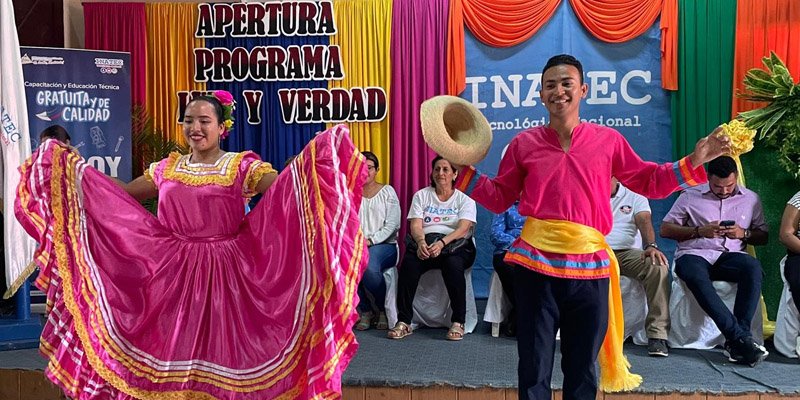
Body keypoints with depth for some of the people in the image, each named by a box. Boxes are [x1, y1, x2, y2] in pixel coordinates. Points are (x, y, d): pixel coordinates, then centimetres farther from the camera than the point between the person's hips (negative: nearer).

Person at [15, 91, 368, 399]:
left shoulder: (242, 166, -2)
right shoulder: (167, 168, 11)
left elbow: (284, 185, -18)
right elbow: (118, 196, 17)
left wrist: (316, 153, -32)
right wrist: (73, 166, 13)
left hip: (224, 273, -4)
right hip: (173, 274, 4)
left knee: (221, 350, 3)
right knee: (173, 350, 10)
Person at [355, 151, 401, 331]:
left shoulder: (387, 191, 7)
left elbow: (392, 225, -3)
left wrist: (370, 241, -15)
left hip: (385, 244, -2)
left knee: (369, 266, -36)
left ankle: (384, 310, -6)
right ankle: (365, 311, -8)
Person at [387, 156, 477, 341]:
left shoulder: (464, 199, 8)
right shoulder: (421, 196, 13)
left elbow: (463, 229, -8)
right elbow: (415, 225, 1)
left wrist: (442, 243, -27)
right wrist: (421, 242, -23)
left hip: (456, 244, -1)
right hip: (425, 243, 2)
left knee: (453, 264, -36)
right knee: (409, 263, -30)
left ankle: (458, 322, -24)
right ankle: (403, 322, -22)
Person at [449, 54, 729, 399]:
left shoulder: (608, 140, 4)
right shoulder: (524, 143, 3)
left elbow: (649, 182, 13)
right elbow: (499, 199, 8)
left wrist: (693, 162, 1)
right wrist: (464, 169, 0)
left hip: (590, 265, 1)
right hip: (536, 263, -1)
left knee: (583, 369, 17)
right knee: (534, 369, 9)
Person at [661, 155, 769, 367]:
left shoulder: (751, 199, 18)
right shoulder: (690, 196, 11)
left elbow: (763, 236, 19)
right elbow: (665, 229, 6)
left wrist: (744, 233, -3)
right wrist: (699, 231, -7)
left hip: (730, 256, 2)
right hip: (694, 254, -2)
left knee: (753, 267, -34)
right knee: (696, 276, -38)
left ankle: (735, 341, -33)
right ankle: (740, 338, -39)